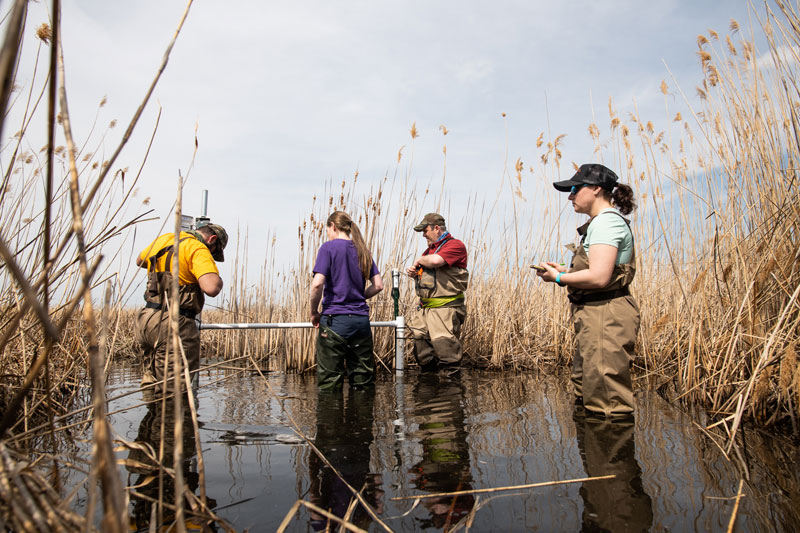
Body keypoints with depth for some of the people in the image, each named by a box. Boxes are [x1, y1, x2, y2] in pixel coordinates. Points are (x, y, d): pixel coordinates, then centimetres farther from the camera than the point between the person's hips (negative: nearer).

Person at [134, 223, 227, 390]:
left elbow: (140, 261, 37)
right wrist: (217, 278, -3)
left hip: (145, 320, 8)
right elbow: (211, 289, -24)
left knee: (151, 377, 22)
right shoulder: (198, 249, -10)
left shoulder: (163, 239, 15)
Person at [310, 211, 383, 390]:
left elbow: (317, 284, -15)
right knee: (363, 384, 12)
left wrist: (314, 312, -2)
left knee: (329, 385, 3)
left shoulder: (328, 247, -4)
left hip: (334, 318, -5)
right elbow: (378, 285, 8)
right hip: (361, 319, 5)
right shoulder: (362, 250, 12)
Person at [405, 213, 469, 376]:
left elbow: (435, 261, -25)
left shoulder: (455, 245, -7)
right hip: (424, 308, 9)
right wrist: (414, 273, 7)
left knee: (445, 347, -9)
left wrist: (418, 260, -7)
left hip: (445, 309, -9)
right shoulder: (430, 249, 21)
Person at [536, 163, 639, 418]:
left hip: (605, 316, -11)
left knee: (607, 411, -6)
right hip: (596, 315, 11)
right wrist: (564, 270, 11)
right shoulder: (600, 222, 21)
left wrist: (560, 278, -9)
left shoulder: (606, 221, -12)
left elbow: (599, 277, -23)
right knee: (586, 400, 17)